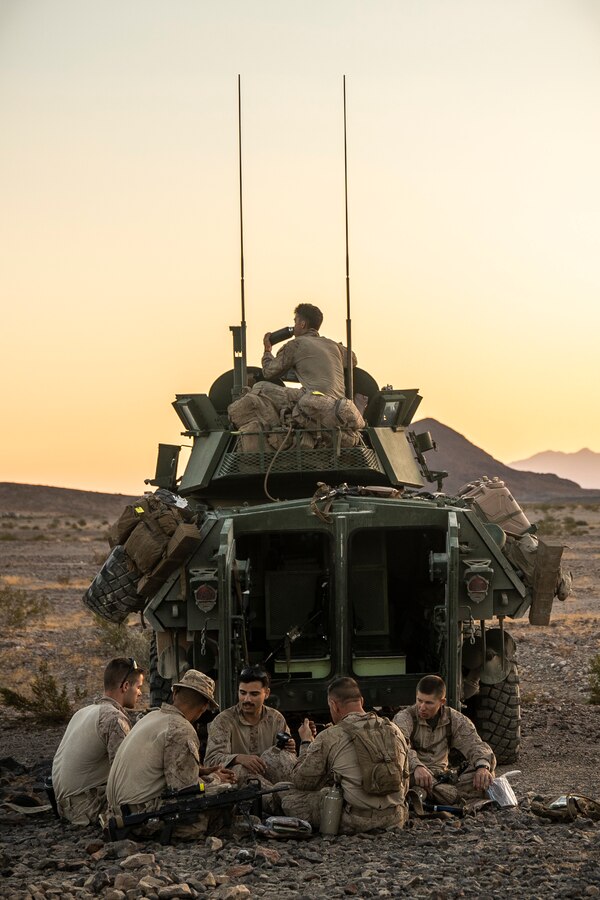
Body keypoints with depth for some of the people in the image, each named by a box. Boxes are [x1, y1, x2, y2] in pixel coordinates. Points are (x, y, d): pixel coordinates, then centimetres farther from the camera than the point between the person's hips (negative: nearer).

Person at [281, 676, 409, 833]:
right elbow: (404, 786, 17)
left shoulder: (328, 737, -7)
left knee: (289, 797, 4)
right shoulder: (394, 731, 8)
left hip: (355, 821, -6)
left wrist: (306, 743, 19)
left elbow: (300, 782, 5)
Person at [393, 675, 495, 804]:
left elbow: (475, 744, -1)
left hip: (441, 777, 4)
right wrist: (417, 766, -45)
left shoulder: (454, 719, 8)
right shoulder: (404, 717, -5)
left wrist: (482, 766, -25)